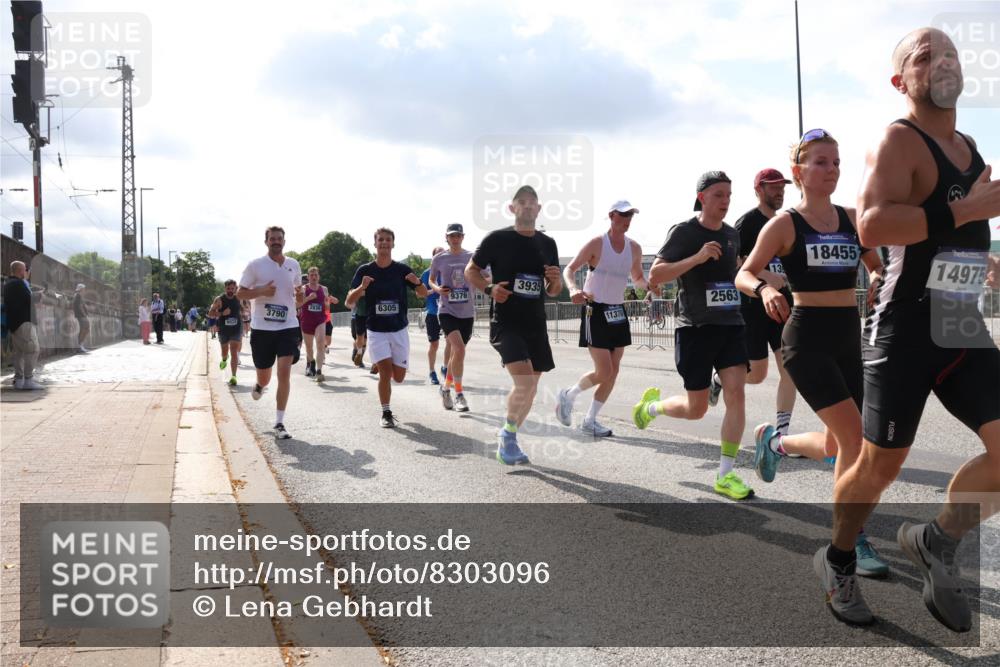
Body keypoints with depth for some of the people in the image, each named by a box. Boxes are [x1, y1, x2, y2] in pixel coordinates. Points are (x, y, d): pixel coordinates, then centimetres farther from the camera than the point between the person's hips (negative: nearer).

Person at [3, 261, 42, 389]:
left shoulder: (8, 284, 18)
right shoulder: (18, 283, -13)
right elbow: (29, 299, -16)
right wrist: (39, 295, 0)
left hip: (13, 323, 10)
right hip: (23, 321, -10)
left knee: (18, 351, 11)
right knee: (32, 349, -11)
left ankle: (18, 380, 12)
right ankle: (28, 380, -14)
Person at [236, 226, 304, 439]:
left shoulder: (294, 265, 8)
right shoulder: (255, 265, -3)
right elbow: (240, 293, -1)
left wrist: (299, 296, -1)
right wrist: (261, 291, -17)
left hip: (288, 327, 1)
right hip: (262, 328, -1)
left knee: (284, 372, -12)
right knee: (264, 377, 10)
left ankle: (279, 423, -5)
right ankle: (259, 385, 51)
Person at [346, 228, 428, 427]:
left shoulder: (402, 269, -1)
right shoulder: (365, 270, -3)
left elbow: (423, 294, 4)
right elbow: (349, 302, -5)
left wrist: (417, 283, -19)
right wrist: (362, 287, -25)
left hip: (399, 330, 2)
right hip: (377, 331, -2)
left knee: (398, 377, 3)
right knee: (385, 371, -13)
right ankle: (386, 414, 4)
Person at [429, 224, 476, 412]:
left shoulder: (471, 257, 4)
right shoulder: (439, 259, 1)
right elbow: (431, 280, 14)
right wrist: (437, 289, -8)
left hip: (467, 312, 3)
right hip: (447, 311, -3)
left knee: (453, 352, 13)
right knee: (459, 349, -23)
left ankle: (446, 388, 36)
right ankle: (459, 394, -13)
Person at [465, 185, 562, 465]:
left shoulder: (548, 244, 9)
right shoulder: (497, 239, -4)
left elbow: (553, 291, 16)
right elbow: (470, 271, 4)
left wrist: (556, 281, -7)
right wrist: (490, 288, -14)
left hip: (536, 324, 6)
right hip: (505, 322, -5)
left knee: (530, 388, 10)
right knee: (524, 381, -21)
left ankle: (508, 440, 30)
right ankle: (508, 434, 2)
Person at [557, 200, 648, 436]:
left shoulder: (634, 248, 6)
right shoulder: (596, 244, -10)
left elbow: (638, 278, 19)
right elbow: (569, 269, -10)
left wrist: (648, 286, -4)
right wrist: (573, 289, -31)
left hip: (618, 311, 6)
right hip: (595, 310, -6)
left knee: (613, 371, 4)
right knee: (604, 372, -12)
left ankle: (590, 420, 17)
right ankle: (568, 395, 16)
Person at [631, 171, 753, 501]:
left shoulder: (732, 235, 11)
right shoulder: (683, 232, -7)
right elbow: (654, 276, -17)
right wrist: (697, 258, -25)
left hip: (731, 325, 5)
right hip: (695, 327, -5)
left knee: (736, 393, -11)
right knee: (696, 408, 1)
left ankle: (726, 475, -3)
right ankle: (651, 405, 33)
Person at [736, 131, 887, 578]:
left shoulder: (852, 218, 9)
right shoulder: (785, 223, -6)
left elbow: (875, 265, 20)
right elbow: (744, 275, -5)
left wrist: (877, 279, -4)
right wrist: (765, 288, -27)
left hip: (848, 338, 6)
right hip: (807, 338, -6)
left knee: (835, 446, 10)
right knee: (854, 436, -15)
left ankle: (773, 440, 41)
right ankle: (852, 540, 1)